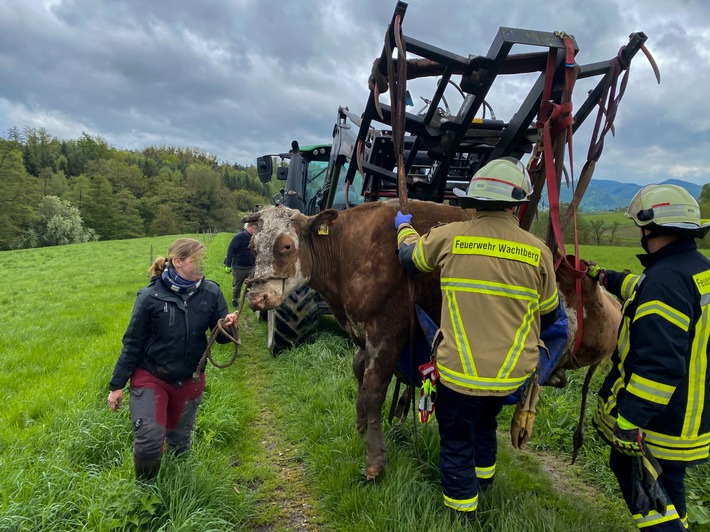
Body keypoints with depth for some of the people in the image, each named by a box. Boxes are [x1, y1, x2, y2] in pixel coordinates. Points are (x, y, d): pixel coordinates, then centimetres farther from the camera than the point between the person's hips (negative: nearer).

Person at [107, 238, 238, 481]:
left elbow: (221, 337, -4)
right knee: (149, 439, -16)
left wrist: (228, 326, -28)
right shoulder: (151, 296, -18)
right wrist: (117, 385, -4)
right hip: (150, 378, -3)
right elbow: (133, 343, -8)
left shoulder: (211, 292, -12)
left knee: (180, 442, 18)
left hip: (189, 381, 3)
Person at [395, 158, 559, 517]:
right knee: (485, 422, 33)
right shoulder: (538, 251, -9)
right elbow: (548, 315, 4)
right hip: (513, 372, 3)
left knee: (457, 440, 18)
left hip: (459, 370, -3)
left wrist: (404, 227, 30)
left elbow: (409, 255, 9)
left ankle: (462, 506, 35)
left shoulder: (449, 237, -13)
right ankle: (484, 472, 55)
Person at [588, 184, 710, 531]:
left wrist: (628, 420, -30)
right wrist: (605, 277, 35)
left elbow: (658, 363, -33)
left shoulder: (666, 277, -27)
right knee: (667, 481, 24)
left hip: (659, 421, -9)